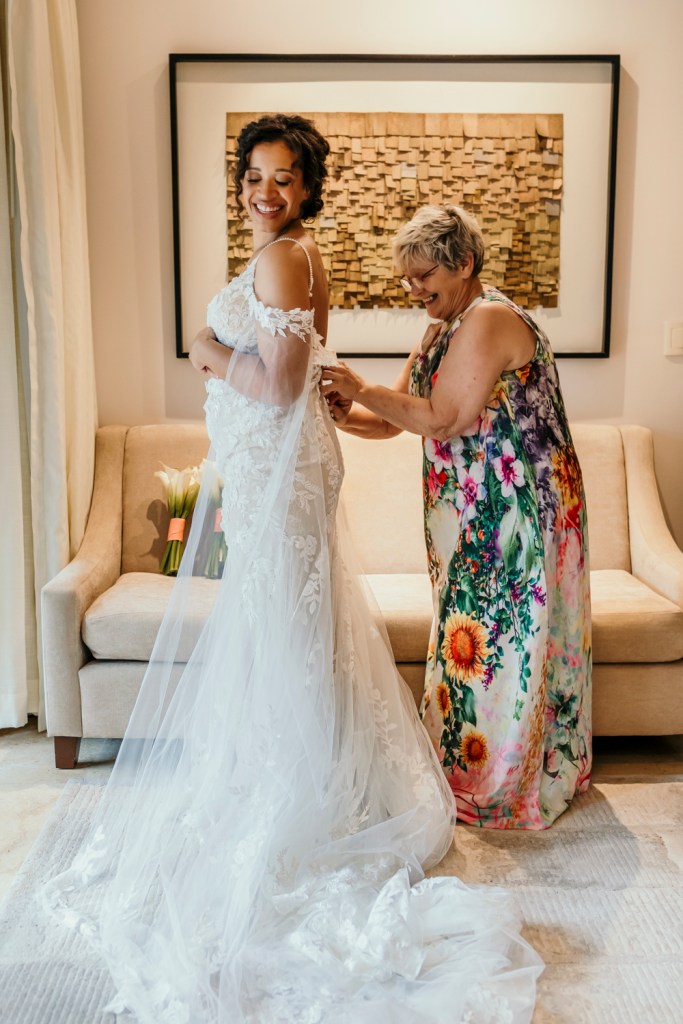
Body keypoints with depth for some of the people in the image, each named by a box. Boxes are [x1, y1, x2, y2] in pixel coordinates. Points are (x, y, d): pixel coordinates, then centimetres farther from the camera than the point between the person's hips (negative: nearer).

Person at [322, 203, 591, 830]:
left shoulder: (490, 319, -16)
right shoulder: (443, 331, 14)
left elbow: (440, 419, -21)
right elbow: (394, 420, 12)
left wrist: (362, 391, -13)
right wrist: (343, 411, -7)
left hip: (517, 512, -9)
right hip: (477, 514, 9)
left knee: (502, 641, 1)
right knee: (478, 635, 16)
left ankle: (502, 790, 18)